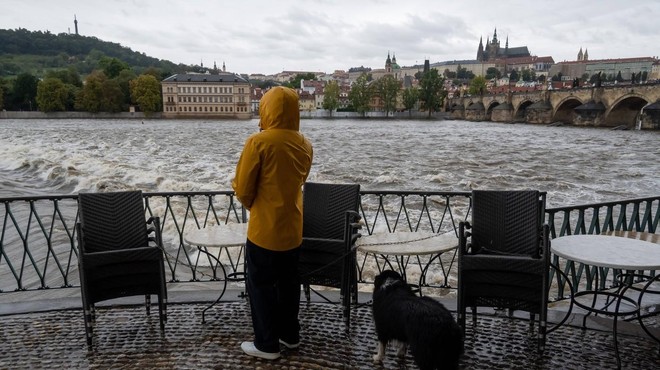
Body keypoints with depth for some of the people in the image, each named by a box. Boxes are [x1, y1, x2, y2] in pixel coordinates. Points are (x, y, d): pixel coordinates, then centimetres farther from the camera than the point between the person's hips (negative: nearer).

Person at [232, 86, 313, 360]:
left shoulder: (258, 142, -17)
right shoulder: (305, 145, 1)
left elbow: (243, 190, -12)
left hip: (264, 229, -6)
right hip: (293, 228, 6)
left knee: (261, 285, 9)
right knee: (289, 283, 19)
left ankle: (267, 344, 20)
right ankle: (290, 334, 34)